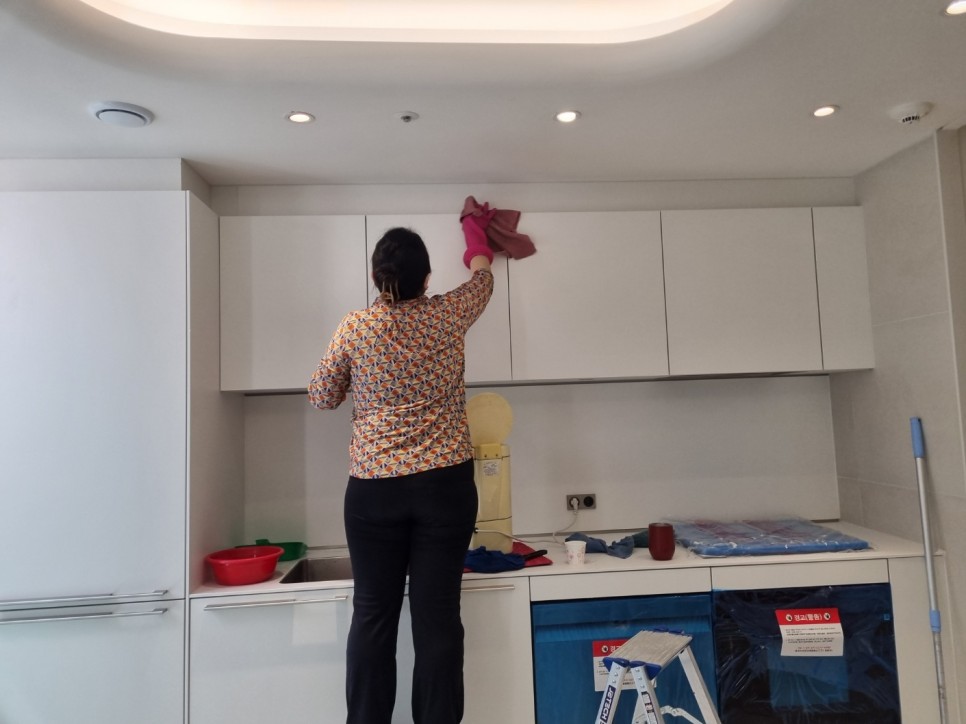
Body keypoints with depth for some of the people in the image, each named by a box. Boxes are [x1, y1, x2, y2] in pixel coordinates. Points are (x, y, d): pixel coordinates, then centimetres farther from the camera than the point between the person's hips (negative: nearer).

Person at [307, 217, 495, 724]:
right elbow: (483, 277, 20)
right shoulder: (447, 316, -1)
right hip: (445, 485, 0)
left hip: (373, 489, 1)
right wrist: (475, 230, 38)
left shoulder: (354, 328, -2)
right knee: (437, 615, 4)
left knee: (373, 615, 9)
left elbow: (321, 398, 9)